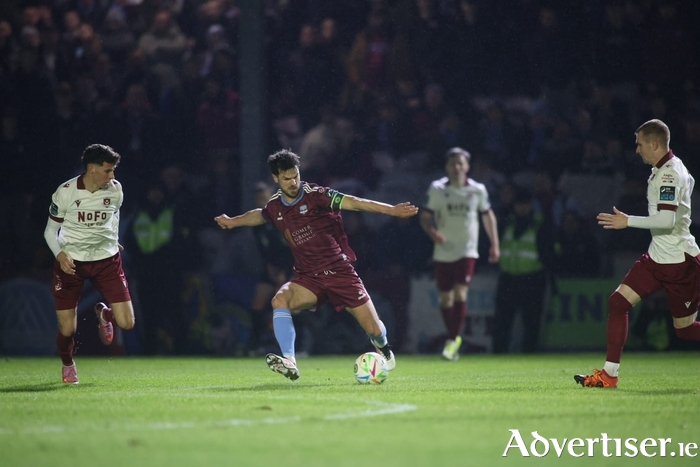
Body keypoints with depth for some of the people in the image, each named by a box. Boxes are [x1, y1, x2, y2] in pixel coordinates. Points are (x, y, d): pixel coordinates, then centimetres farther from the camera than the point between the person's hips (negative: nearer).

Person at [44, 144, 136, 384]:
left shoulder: (115, 189, -4)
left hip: (107, 259, 3)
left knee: (127, 323, -8)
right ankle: (67, 364, 33)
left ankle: (104, 314, 30)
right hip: (71, 262, -3)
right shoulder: (66, 192, -14)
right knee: (67, 330, -3)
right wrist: (60, 254, -23)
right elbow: (51, 231, -6)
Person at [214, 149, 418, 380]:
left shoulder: (314, 195, -13)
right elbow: (259, 215, 29)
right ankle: (289, 363, -35)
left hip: (339, 271, -3)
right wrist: (233, 221, 36)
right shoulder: (274, 207, 2)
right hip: (308, 278, 3)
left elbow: (354, 203, -21)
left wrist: (393, 210, -29)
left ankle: (383, 349, 35)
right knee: (280, 300, -28)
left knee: (375, 330, -3)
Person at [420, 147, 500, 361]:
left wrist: (494, 245, 12)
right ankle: (454, 338, 23)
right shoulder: (437, 189, -2)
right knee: (445, 297, 6)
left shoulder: (477, 190, 0)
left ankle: (453, 339, -11)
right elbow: (425, 217, 3)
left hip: (467, 251, -1)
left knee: (460, 293, -16)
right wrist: (432, 232, -19)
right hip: (443, 252, 1)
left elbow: (487, 215, 14)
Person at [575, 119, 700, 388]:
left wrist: (628, 221, -25)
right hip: (657, 256, 10)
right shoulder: (663, 169, 10)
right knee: (618, 302, 1)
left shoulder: (670, 174, -20)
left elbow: (667, 220, -30)